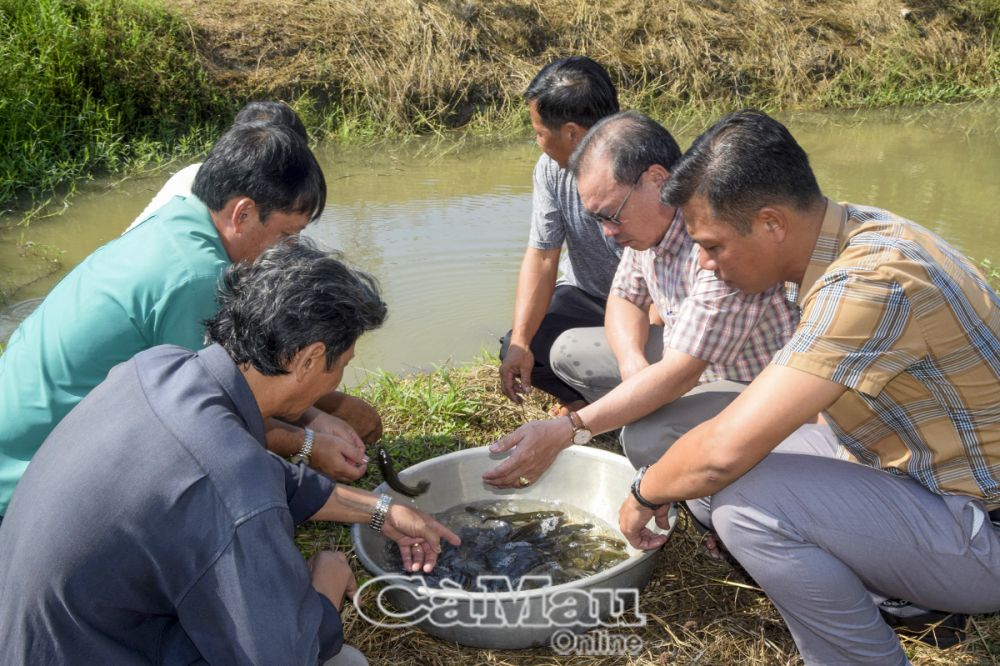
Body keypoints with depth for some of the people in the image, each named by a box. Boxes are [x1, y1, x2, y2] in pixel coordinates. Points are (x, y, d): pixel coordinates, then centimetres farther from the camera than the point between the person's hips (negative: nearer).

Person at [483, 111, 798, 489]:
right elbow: (625, 298, 9)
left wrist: (565, 432, -34)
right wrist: (634, 365, -15)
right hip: (686, 358, 8)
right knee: (569, 352, 3)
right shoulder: (647, 216, -5)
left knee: (649, 440, -33)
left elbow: (681, 374, -34)